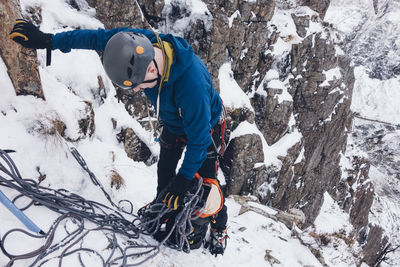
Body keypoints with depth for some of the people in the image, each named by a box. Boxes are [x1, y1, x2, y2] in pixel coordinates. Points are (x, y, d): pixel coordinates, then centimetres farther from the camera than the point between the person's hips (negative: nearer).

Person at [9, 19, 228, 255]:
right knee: (164, 175, 11)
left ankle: (219, 228, 28)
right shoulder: (137, 43, -28)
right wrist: (48, 41, -4)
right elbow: (97, 37, -10)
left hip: (205, 127, -5)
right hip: (173, 125, 6)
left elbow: (199, 137, -34)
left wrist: (185, 178, -25)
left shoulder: (192, 83, -45)